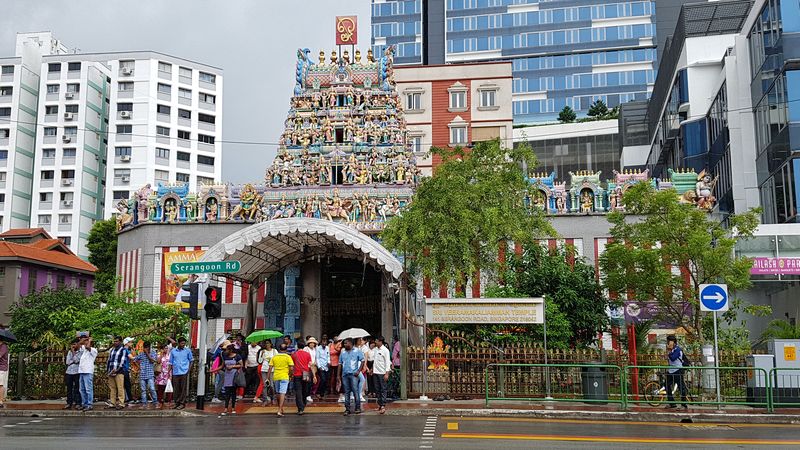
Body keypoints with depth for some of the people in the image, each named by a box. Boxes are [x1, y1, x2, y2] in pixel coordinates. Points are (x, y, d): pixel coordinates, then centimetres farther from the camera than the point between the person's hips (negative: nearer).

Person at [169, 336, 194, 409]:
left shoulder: (188, 351, 5)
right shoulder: (173, 351, 8)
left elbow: (191, 360, 13)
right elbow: (171, 362, 13)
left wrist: (189, 368, 2)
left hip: (184, 372, -2)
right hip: (175, 373, 2)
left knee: (183, 389, -2)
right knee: (176, 389, 4)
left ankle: (182, 403, 4)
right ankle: (177, 403, 14)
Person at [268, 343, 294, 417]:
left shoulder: (274, 357, 5)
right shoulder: (288, 357, -3)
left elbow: (270, 368, 3)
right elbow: (291, 368, -9)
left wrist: (268, 377, 8)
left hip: (276, 377, 4)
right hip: (284, 377, -3)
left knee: (278, 393, 19)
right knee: (282, 393, -7)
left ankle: (280, 408, 32)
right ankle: (280, 411, -17)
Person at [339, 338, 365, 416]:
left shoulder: (357, 351, 3)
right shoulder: (343, 352, 15)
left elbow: (362, 361, 0)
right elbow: (340, 364, 17)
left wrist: (358, 371, -9)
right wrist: (339, 375, 11)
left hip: (353, 374, -4)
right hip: (344, 374, 4)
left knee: (355, 391, -8)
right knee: (346, 392, 5)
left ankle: (358, 408, 0)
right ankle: (347, 409, 10)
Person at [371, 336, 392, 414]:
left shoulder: (385, 350, -9)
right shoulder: (375, 349, 11)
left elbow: (387, 362, -12)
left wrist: (387, 373, -17)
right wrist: (372, 369, 18)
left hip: (382, 373, -7)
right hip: (375, 372, 7)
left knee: (383, 389, -4)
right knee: (377, 389, 9)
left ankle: (383, 406, -4)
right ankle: (379, 405, 16)